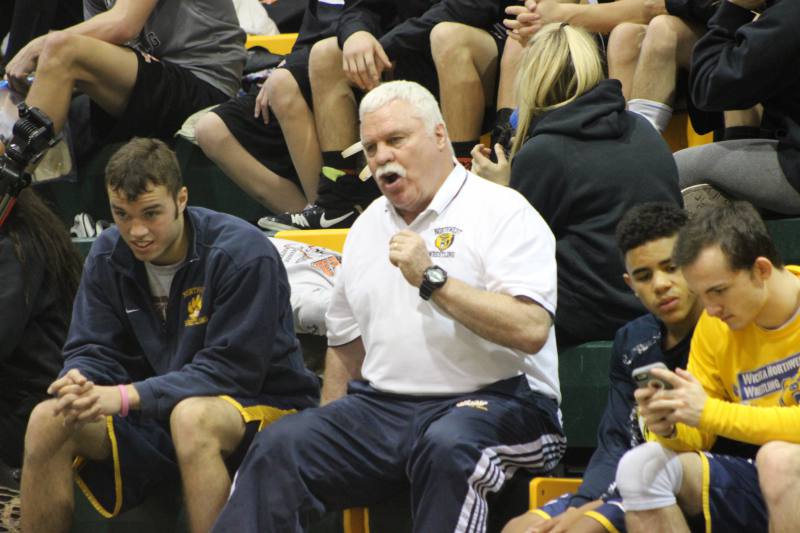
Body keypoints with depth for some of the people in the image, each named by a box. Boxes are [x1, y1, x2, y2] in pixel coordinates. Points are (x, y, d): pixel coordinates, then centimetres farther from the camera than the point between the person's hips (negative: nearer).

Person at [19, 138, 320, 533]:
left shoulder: (243, 253, -18)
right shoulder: (108, 255, 1)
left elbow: (230, 371, -22)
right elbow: (93, 350, 2)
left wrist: (125, 396, -31)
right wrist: (80, 384, -25)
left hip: (263, 404, -6)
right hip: (158, 408, 6)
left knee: (192, 415, -39)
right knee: (48, 421, -16)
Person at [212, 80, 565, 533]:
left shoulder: (501, 212, -1)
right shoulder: (369, 227, 21)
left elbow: (531, 330, -16)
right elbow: (346, 345, 28)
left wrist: (433, 280, -18)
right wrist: (330, 437, 16)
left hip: (492, 400, -5)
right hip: (381, 406, 6)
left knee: (446, 448, -39)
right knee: (280, 445, -20)